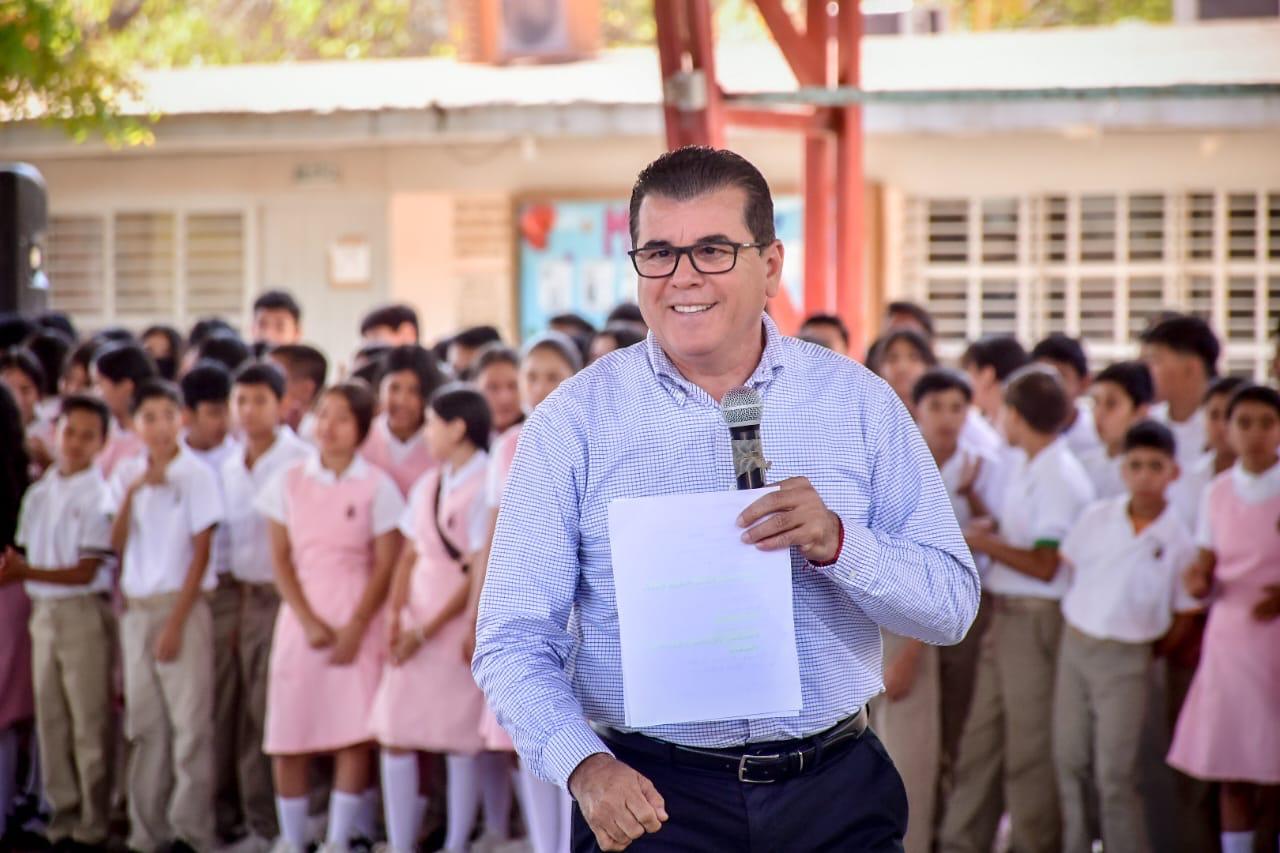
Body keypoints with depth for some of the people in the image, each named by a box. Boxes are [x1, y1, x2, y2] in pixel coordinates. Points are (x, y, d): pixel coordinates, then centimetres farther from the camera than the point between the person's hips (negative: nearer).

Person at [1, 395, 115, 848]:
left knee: (90, 723, -4)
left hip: (84, 612, -6)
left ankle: (93, 825, 1)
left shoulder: (99, 495, -7)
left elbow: (86, 572, -11)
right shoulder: (38, 495, 12)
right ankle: (63, 815, 15)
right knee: (50, 721, 7)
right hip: (43, 611, 6)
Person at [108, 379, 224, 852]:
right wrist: (131, 492, -13)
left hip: (182, 605, -4)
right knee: (144, 723, 7)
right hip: (135, 608, 4)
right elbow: (118, 545, 1)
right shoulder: (127, 474, 8)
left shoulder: (196, 475, -4)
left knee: (190, 721, -6)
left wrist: (176, 622, -11)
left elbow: (201, 552, -6)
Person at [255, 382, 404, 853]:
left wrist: (355, 628, -10)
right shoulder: (290, 482, 7)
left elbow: (386, 565, -1)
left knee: (354, 735, -8)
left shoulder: (377, 486, 1)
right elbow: (281, 559, 4)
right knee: (288, 738, 0)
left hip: (357, 621, -2)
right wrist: (308, 621, -7)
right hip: (301, 618, 2)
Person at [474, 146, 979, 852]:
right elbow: (513, 643, -5)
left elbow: (952, 606, 0)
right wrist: (586, 765, -23)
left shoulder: (859, 403, 3)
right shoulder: (572, 422, -1)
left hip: (833, 794, 2)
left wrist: (836, 543, -18)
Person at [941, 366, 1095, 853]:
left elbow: (1045, 566, -17)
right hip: (1006, 613, 9)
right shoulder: (1026, 468, 13)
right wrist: (990, 530, 6)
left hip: (1039, 618, -9)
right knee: (981, 740, 11)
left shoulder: (1060, 478, -15)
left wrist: (984, 542, -10)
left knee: (1029, 749, -2)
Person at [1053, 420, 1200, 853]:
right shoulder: (1096, 517, -1)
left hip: (1126, 658, -3)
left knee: (1116, 774, -5)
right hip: (1075, 643, 3)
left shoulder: (1178, 541, -7)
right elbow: (1064, 568, 10)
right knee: (1069, 762, 7)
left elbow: (1185, 614, 1)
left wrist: (1154, 645, -1)